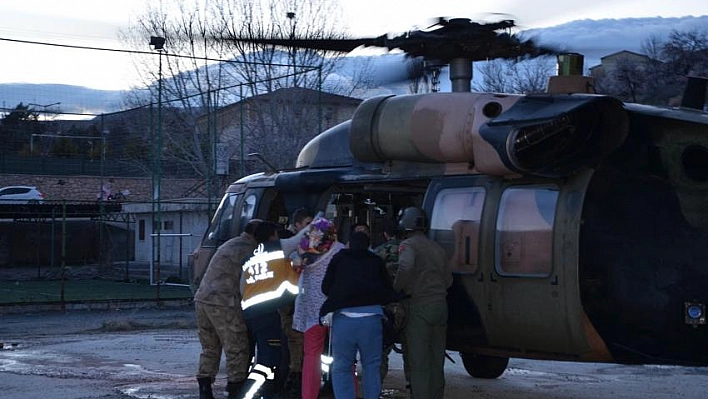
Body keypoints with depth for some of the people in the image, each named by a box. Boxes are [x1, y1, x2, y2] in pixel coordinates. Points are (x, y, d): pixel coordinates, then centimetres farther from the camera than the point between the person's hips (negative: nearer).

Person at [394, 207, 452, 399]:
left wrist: (396, 288, -15)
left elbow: (406, 267, -27)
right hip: (440, 304, 7)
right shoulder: (436, 248, 17)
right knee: (436, 362, 14)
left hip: (419, 306, -7)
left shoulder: (408, 245, -6)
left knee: (419, 363, -5)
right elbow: (448, 280, 19)